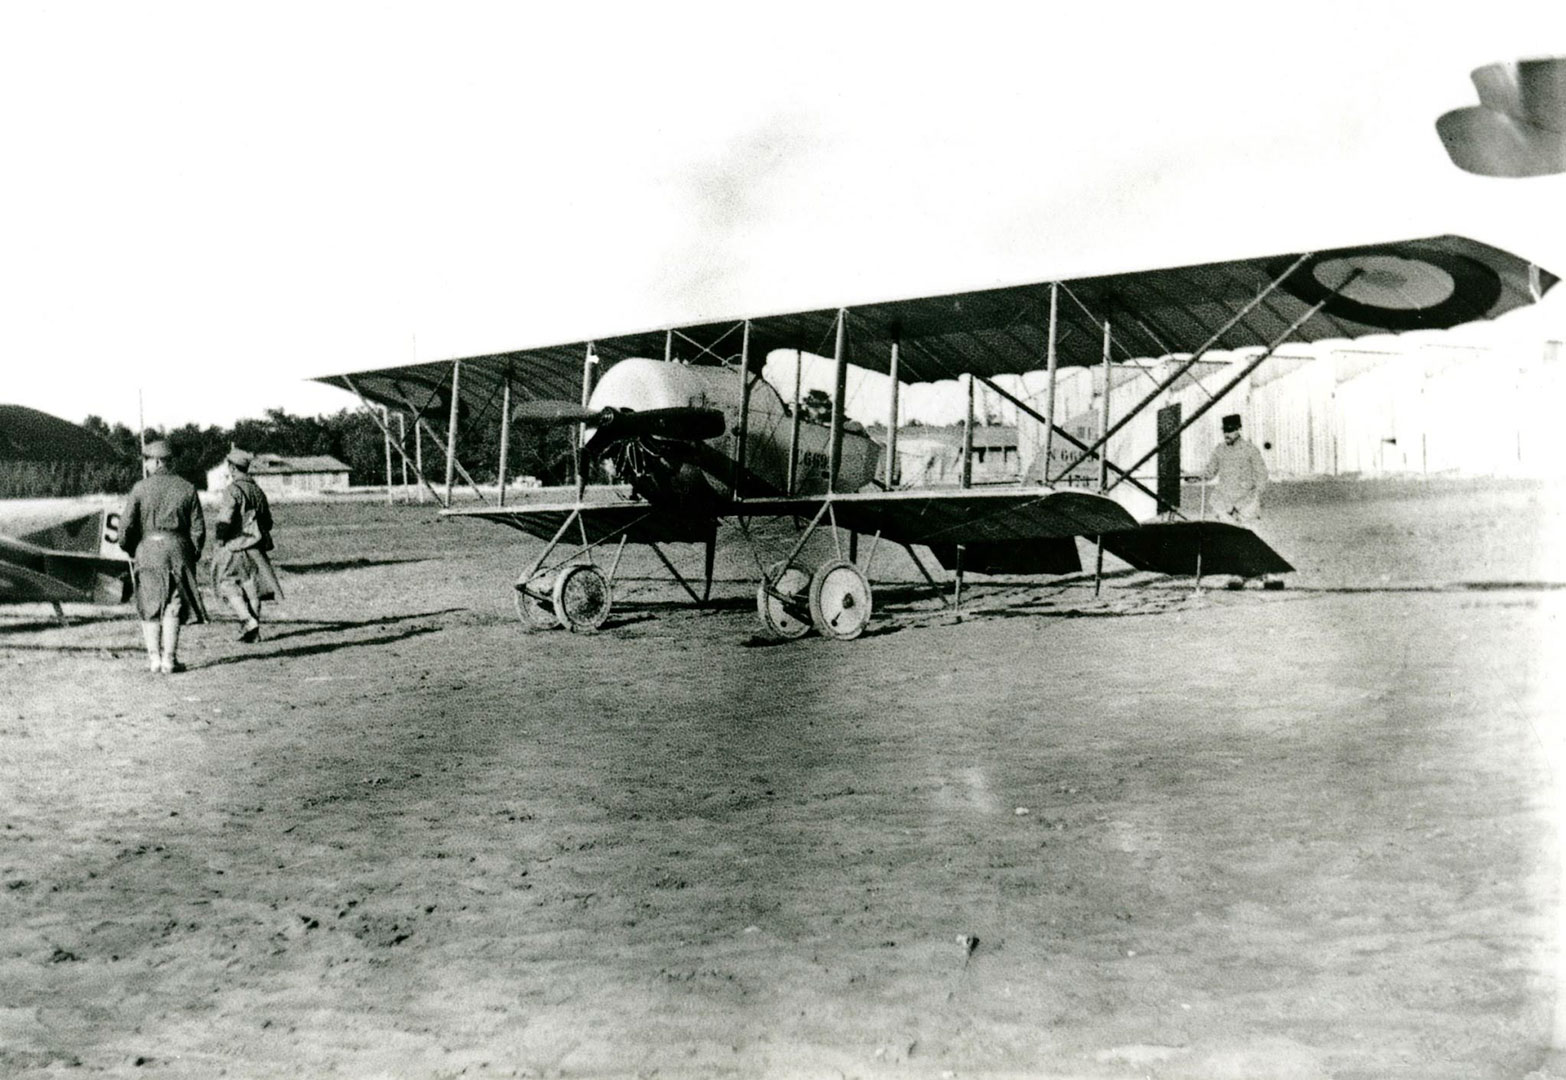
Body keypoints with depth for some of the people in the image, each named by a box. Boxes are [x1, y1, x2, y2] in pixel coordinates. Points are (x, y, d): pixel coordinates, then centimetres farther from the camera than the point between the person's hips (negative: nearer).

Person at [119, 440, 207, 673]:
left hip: (148, 549, -1)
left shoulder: (141, 488, -5)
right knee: (173, 607, 6)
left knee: (150, 606, 10)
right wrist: (193, 555, 12)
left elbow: (127, 524, -6)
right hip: (178, 549, 1)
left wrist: (127, 548, 11)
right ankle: (169, 659, 3)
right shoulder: (187, 488, 2)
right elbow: (198, 528, 2)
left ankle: (154, 658, 8)